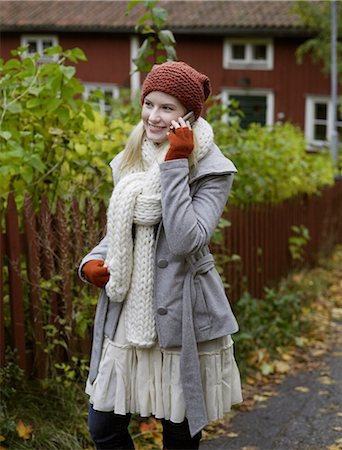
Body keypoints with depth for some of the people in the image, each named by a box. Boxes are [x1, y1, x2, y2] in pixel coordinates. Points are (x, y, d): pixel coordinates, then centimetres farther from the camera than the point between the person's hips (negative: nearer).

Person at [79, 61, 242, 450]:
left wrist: (175, 165, -23)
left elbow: (185, 241, -24)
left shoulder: (211, 169, -10)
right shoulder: (131, 161, 8)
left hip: (180, 318, -5)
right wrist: (92, 261, 1)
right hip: (126, 315, 5)